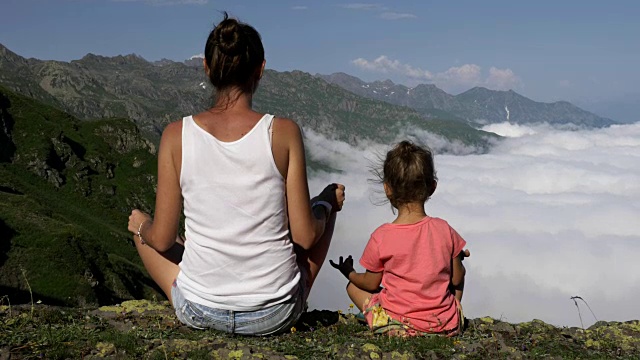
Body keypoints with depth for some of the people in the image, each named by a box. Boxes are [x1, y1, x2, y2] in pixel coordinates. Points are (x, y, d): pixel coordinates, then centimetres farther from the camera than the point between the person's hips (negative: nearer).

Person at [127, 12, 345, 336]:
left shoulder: (177, 135, -11)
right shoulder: (283, 133, -13)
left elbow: (162, 239, -5)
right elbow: (305, 236, -10)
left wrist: (141, 226, 18)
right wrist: (327, 202, 12)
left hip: (198, 312, 1)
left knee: (140, 225, 28)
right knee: (327, 204, 25)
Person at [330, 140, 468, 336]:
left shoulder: (381, 237, -16)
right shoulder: (444, 230, -10)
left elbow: (371, 284, -2)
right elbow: (456, 279, 0)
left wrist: (349, 273, 18)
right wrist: (458, 258, 21)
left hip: (397, 327, -2)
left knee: (353, 287, 17)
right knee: (459, 271, 27)